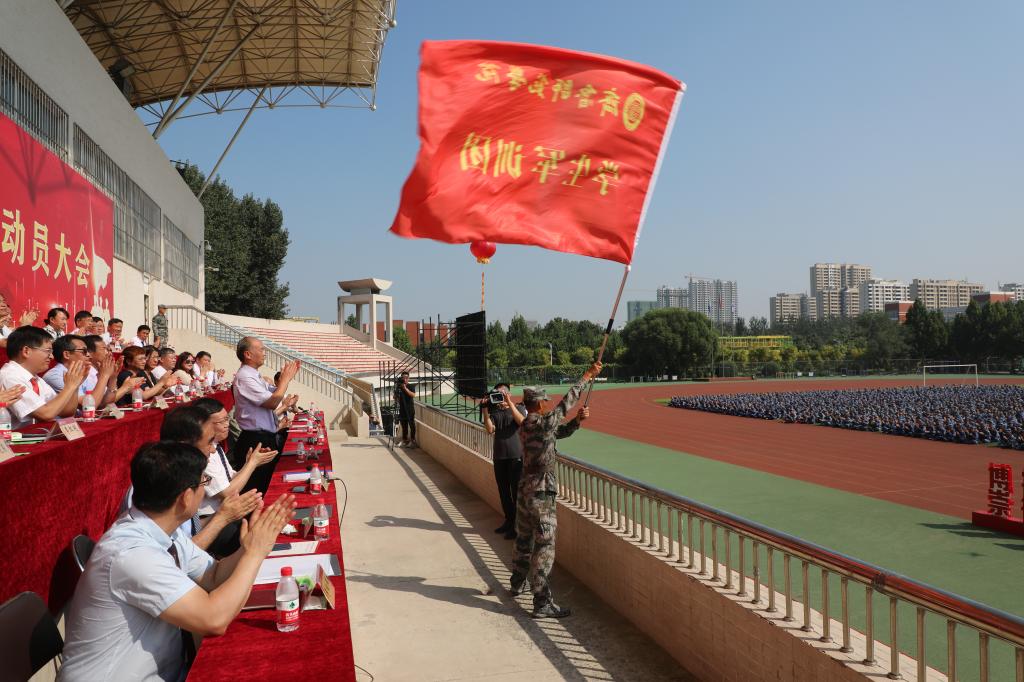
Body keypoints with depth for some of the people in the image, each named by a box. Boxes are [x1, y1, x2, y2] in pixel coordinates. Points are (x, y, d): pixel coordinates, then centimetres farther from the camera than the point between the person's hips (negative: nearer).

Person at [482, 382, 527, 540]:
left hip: (516, 456, -4)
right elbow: (490, 430, -6)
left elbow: (521, 421, -20)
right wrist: (485, 410, -14)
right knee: (503, 491, 12)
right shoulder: (494, 411, 9)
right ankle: (509, 521, 26)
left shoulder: (519, 408, 2)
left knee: (516, 491, -3)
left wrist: (509, 403, -22)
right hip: (499, 456, 4)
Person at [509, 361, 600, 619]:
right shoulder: (540, 423, -17)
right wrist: (587, 376, -9)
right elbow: (565, 403, -16)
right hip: (541, 494, -10)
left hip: (525, 490, 10)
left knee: (524, 539, 24)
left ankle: (518, 583, 41)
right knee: (544, 547, -7)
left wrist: (577, 420, 2)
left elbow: (561, 431, 18)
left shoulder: (527, 425, 10)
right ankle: (542, 603, -6)